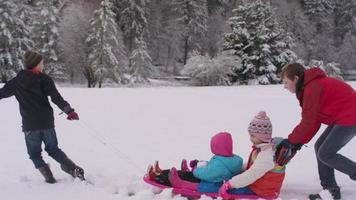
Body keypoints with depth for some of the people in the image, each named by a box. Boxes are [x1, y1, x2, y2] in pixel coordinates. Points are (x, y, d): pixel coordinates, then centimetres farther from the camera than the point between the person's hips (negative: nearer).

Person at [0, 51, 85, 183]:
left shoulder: (16, 82, 3)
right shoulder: (44, 79, -3)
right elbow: (56, 97, -16)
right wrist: (69, 111, -21)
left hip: (29, 125, -1)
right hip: (47, 122, 1)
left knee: (34, 153, 14)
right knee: (53, 148, 17)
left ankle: (49, 177, -1)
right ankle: (73, 168, -1)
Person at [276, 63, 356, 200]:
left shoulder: (312, 88, -20)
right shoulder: (311, 86, 11)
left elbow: (308, 122, -21)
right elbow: (314, 121, 9)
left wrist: (291, 141, -10)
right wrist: (299, 142, 3)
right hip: (342, 117, 10)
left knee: (325, 154, -8)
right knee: (320, 147, 10)